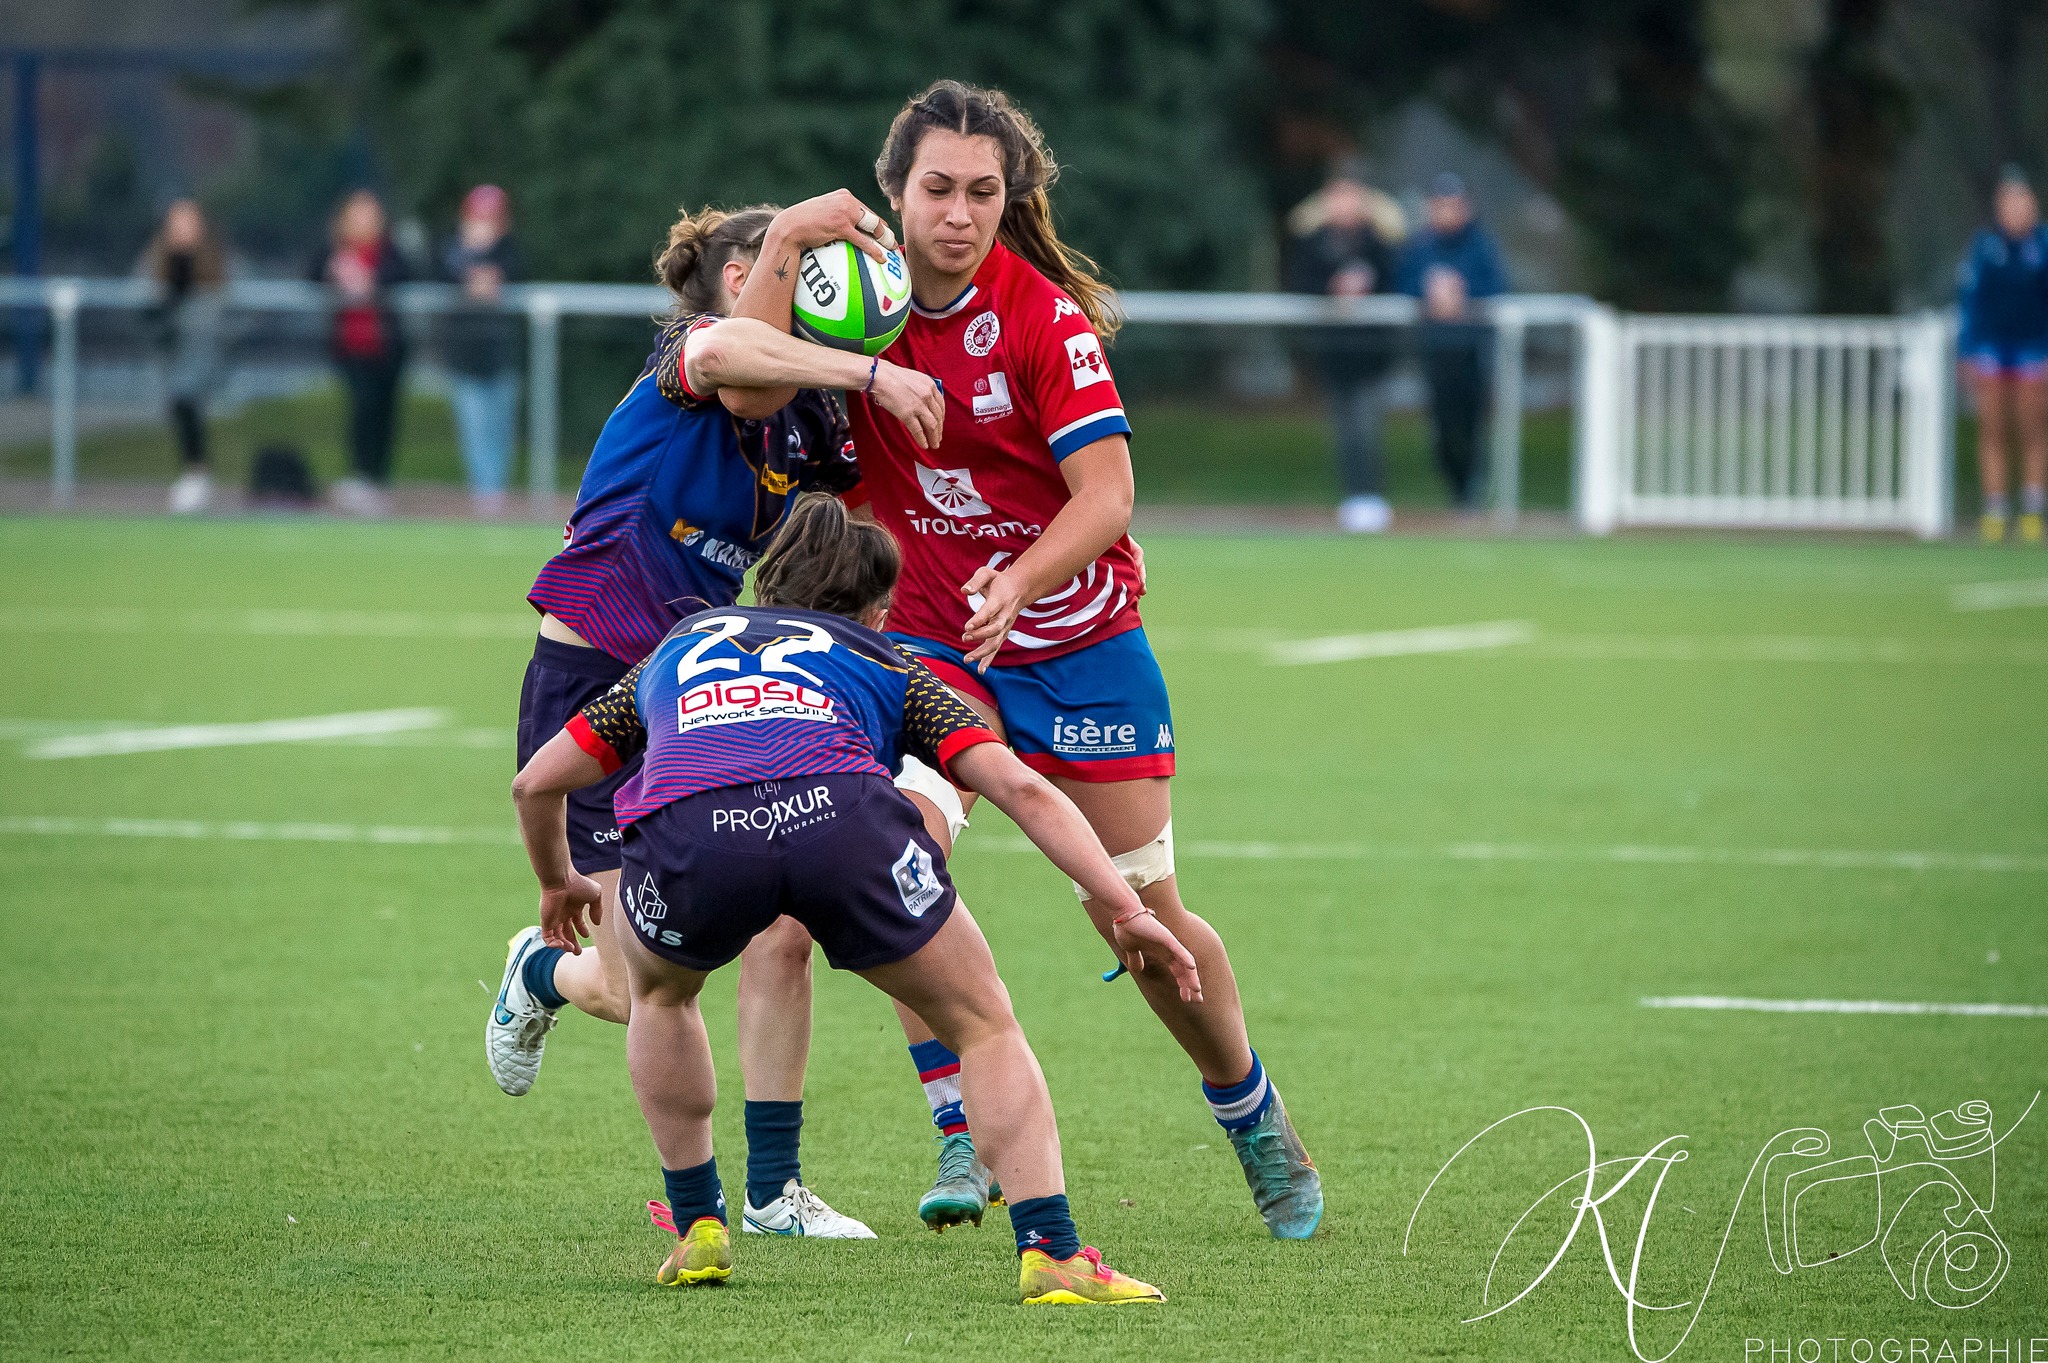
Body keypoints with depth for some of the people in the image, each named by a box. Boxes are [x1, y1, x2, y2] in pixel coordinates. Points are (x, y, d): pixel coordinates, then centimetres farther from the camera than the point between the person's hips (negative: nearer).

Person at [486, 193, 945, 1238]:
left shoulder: (800, 424, 7)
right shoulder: (679, 360, -14)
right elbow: (725, 350, -40)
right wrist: (869, 374, -48)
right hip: (592, 689, -6)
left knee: (780, 935, -7)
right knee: (644, 988, -6)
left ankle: (773, 1189, 6)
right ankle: (543, 974, 31)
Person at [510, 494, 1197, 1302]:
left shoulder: (680, 645, 40)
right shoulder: (886, 666, 34)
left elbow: (536, 782, 42)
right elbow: (1022, 787, 20)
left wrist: (557, 884, 61)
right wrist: (1126, 909, 19)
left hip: (686, 832, 1)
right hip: (841, 815, -1)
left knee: (660, 992, 36)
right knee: (982, 1024, 17)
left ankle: (698, 1233, 32)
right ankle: (1052, 1256, 2)